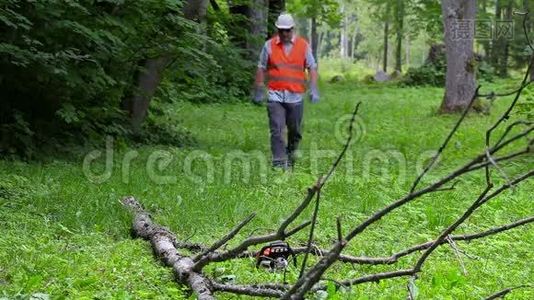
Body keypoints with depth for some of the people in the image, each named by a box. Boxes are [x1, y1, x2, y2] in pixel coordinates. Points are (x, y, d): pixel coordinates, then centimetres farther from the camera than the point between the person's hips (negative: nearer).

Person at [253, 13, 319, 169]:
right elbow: (261, 68, 8)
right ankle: (279, 162, -7)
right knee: (276, 130, -9)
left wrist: (313, 89, -5)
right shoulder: (269, 45, 3)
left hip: (295, 96, 1)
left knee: (294, 130, 10)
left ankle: (290, 156, 31)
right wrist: (259, 91, 7)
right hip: (275, 95, -1)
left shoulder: (303, 45, 4)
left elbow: (312, 68, 5)